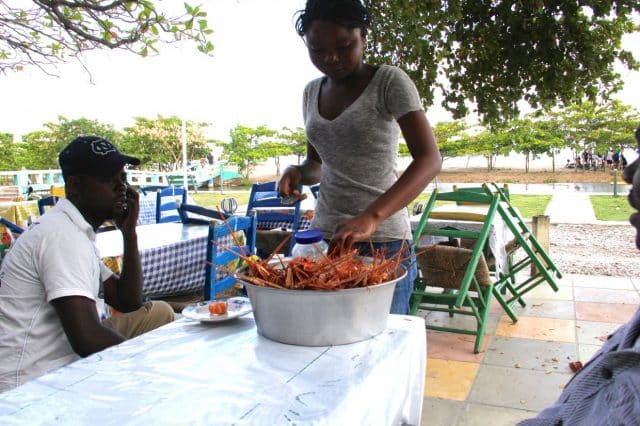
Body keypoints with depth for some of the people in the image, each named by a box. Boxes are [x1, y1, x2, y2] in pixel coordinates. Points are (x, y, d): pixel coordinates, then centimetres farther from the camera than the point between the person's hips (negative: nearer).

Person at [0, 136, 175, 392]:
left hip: (63, 359, 10)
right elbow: (87, 339, -29)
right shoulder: (64, 234, -21)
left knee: (159, 312, 9)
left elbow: (129, 303, 11)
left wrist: (129, 233, 1)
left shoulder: (75, 229, 10)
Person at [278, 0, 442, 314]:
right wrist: (298, 172, -4)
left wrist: (372, 216, -33)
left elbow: (430, 159, -19)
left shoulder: (390, 82, -7)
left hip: (382, 241, -4)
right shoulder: (312, 92, 10)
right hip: (323, 236, 5)